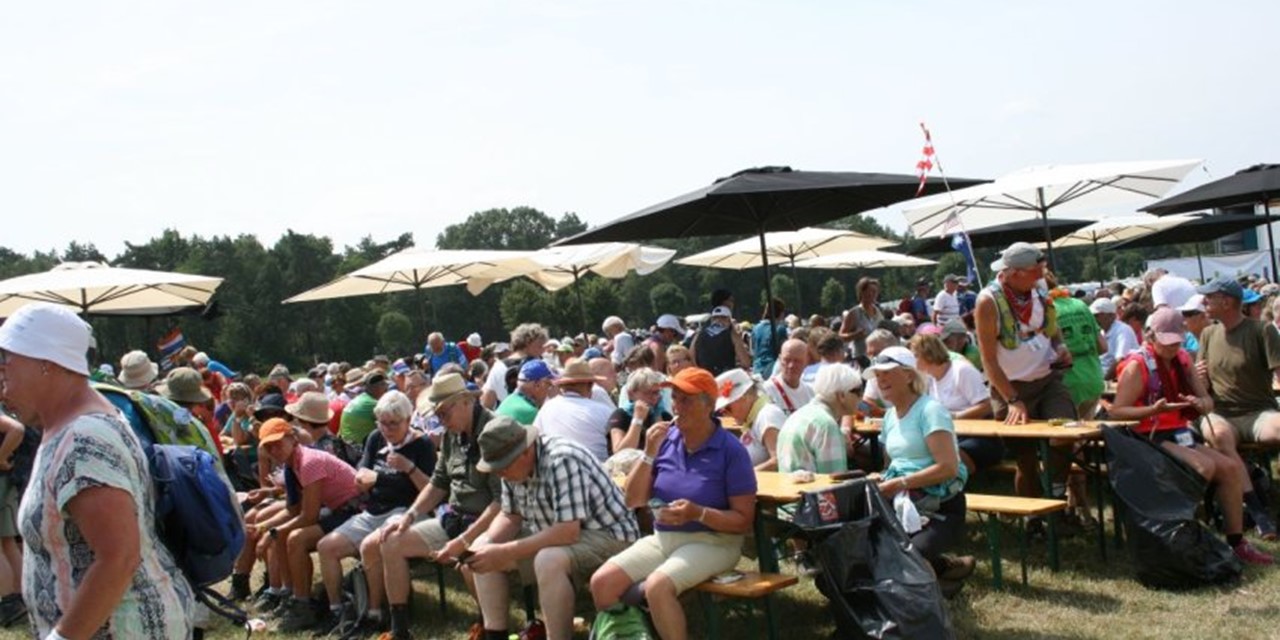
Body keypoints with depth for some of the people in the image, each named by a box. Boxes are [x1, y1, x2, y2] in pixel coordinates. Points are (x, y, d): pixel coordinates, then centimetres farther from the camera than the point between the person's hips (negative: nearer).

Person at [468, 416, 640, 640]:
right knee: (484, 550, 2)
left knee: (549, 560, -36)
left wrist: (505, 552, -30)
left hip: (608, 537, -9)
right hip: (553, 537, 9)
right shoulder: (514, 464, -3)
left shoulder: (562, 461, -29)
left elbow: (568, 532, -33)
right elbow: (510, 516, 7)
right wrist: (485, 546, -13)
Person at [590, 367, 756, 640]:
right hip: (662, 538, 5)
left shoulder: (731, 451, -12)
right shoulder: (665, 439, 2)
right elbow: (633, 501, 1)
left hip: (711, 542, -5)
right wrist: (649, 454, -12)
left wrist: (698, 514, -25)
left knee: (657, 586, -31)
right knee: (602, 581, -12)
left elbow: (744, 520, -10)